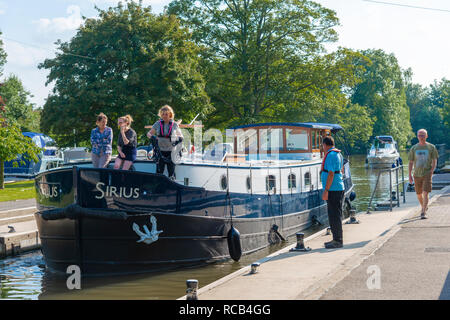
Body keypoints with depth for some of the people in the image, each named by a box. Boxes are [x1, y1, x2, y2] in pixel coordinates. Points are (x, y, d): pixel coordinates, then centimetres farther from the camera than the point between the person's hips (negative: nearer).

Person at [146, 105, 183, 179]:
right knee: (159, 171, -2)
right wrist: (152, 137, -16)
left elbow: (180, 136, 13)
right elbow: (149, 133, 6)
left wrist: (179, 139, -11)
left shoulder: (174, 125, 2)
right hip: (160, 151, 1)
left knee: (171, 172, 0)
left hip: (171, 151, -1)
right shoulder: (158, 124, 4)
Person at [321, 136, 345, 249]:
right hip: (338, 188, 10)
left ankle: (338, 241, -4)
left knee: (335, 215, -7)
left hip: (333, 190, -10)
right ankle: (336, 239, 21)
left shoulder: (330, 155, -15)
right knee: (334, 215, 15)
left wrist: (326, 191, -20)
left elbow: (331, 174, -21)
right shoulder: (338, 154, 16)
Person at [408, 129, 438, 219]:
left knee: (425, 194, -15)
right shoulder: (414, 148, 7)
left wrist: (432, 170, -12)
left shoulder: (431, 147, 2)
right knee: (419, 194, 13)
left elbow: (435, 161, 4)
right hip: (417, 174, 3)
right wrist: (410, 175, 4)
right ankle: (424, 207, 39)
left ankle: (423, 213, -16)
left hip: (427, 173, -3)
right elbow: (411, 162, 9)